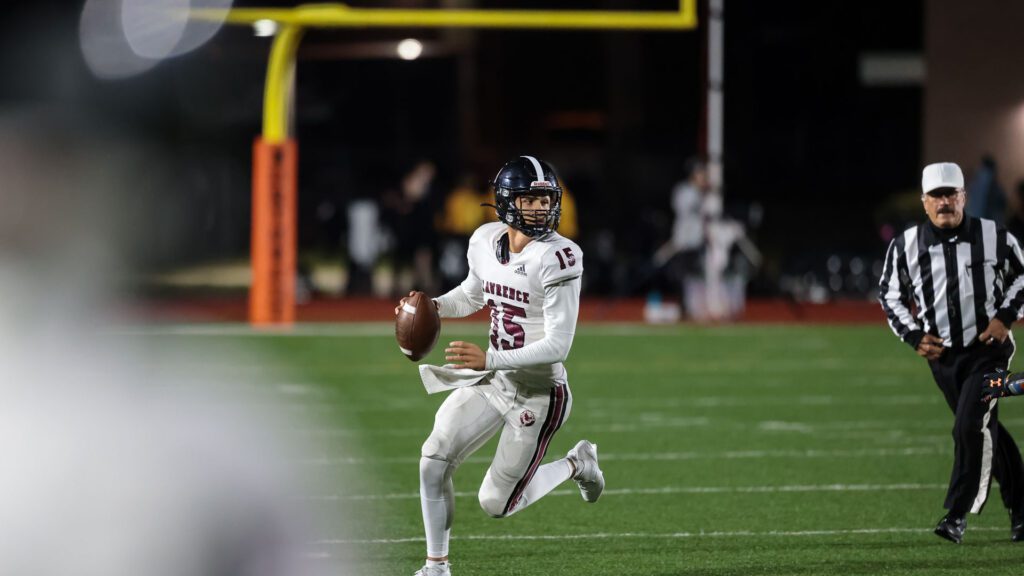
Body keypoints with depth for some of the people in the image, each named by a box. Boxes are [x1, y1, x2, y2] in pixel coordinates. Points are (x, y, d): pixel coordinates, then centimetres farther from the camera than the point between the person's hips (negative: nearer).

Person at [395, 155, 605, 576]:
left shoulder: (556, 258, -23)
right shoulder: (486, 241, -2)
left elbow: (558, 346, -25)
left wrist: (489, 360, -32)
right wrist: (434, 306, -1)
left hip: (537, 391, -6)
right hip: (491, 381, 6)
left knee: (496, 504, 2)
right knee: (434, 460, -6)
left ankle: (576, 465, 27)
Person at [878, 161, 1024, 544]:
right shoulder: (906, 246, -1)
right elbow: (890, 294, 11)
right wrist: (914, 335, -2)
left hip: (988, 350, -3)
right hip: (942, 355, 3)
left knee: (970, 426, -18)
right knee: (987, 432, 11)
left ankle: (957, 514, -14)